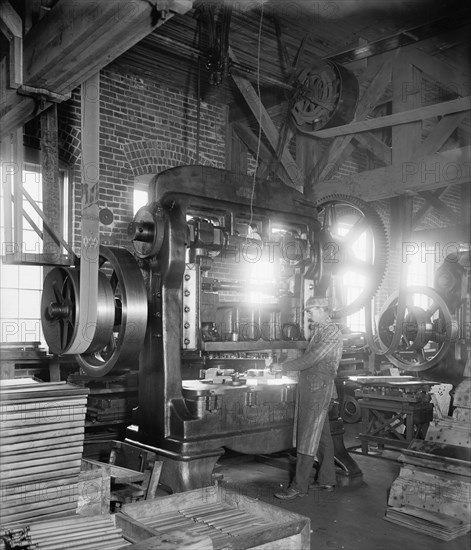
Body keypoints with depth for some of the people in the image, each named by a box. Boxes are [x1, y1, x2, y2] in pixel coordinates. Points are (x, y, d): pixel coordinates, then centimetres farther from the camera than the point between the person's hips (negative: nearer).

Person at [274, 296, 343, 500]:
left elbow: (309, 360, -19)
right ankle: (327, 480, 23)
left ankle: (299, 486, -4)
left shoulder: (331, 333, -14)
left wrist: (285, 366, -11)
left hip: (318, 388, -10)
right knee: (322, 435, 14)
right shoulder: (319, 331, 17)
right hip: (311, 387, 10)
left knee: (307, 437, -8)